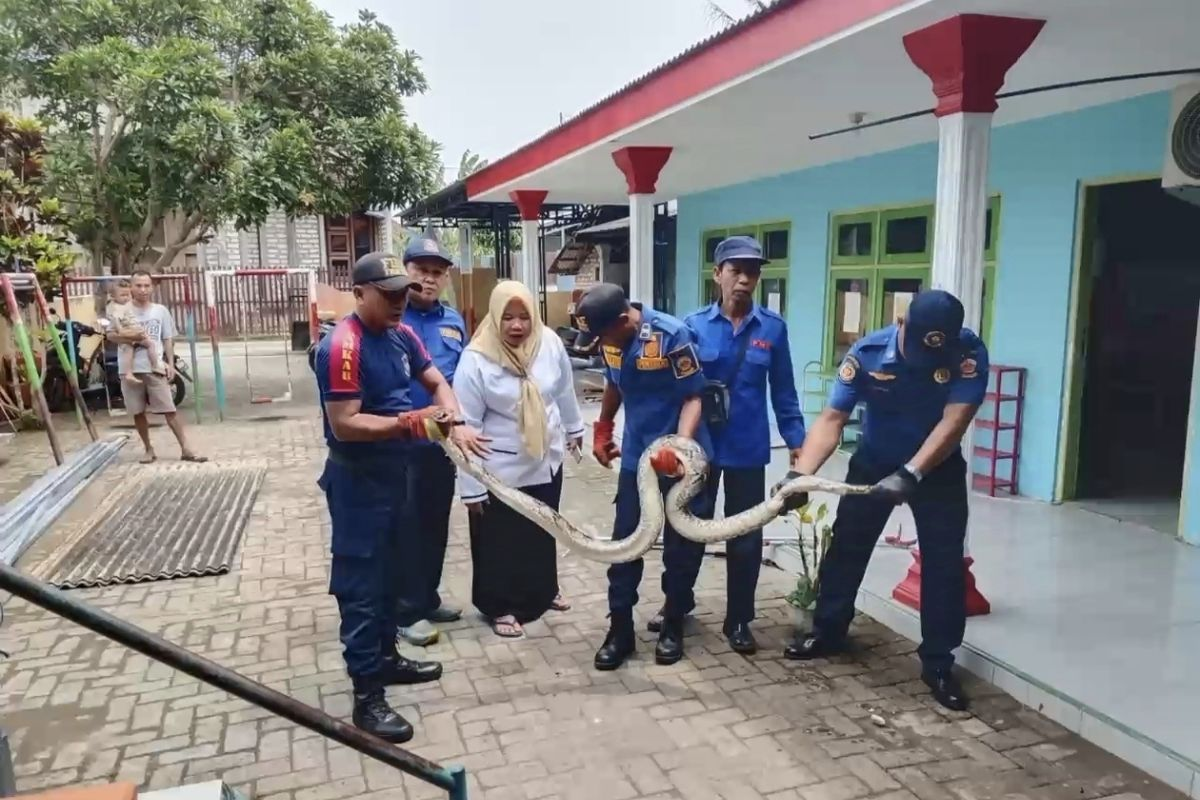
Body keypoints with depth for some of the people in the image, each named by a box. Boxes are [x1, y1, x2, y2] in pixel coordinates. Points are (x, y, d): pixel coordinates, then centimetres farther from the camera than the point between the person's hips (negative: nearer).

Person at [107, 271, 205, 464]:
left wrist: (170, 363, 2)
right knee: (138, 412, 8)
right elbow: (111, 335, -6)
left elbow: (168, 339, 10)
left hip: (155, 368, 0)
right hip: (131, 369, 0)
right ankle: (148, 449, 21)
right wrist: (133, 337, -22)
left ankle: (186, 449, -2)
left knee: (169, 409, -3)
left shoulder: (161, 310, 7)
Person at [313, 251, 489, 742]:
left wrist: (455, 424, -5)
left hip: (396, 469, 8)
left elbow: (437, 382, 13)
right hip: (357, 479, -8)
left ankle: (385, 657, 37)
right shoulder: (342, 346, -22)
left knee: (388, 571, 20)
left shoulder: (401, 335, 3)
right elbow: (344, 426, -25)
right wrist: (411, 422, -25)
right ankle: (366, 696, 9)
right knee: (360, 582, 0)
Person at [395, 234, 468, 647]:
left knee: (436, 524, 16)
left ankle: (428, 597, 32)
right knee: (406, 528, 4)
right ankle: (408, 611, 16)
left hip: (442, 441, 6)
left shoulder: (454, 321, 8)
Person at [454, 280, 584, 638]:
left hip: (546, 458, 5)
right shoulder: (476, 359, -21)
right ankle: (500, 607, 28)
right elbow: (467, 425, -17)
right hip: (500, 467, -5)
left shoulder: (550, 342, -10)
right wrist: (471, 485, -15)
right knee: (500, 539, 8)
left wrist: (574, 428, 21)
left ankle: (543, 591, 44)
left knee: (544, 529, 22)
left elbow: (565, 391, 8)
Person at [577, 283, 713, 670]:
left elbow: (693, 396, -18)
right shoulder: (610, 338, -4)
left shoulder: (672, 335, -22)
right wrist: (602, 430, 18)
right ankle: (620, 628, 16)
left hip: (681, 456, -5)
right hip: (636, 455, 5)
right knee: (625, 540, 5)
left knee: (681, 543, 7)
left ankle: (673, 624, 24)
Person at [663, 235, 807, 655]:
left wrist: (796, 439, 2)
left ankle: (738, 620, 26)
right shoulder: (693, 325, -5)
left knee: (746, 537, 9)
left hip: (748, 449, 0)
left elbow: (783, 391, 3)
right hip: (700, 445, 0)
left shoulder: (773, 327, -3)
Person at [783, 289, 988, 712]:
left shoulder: (970, 352, -27)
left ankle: (938, 662, 11)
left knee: (944, 562, -3)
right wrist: (802, 473, -41)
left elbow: (954, 422, -33)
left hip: (938, 467, -1)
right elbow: (831, 419, -27)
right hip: (873, 462, 1)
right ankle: (828, 631, 28)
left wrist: (910, 474, -44)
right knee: (846, 547, 9)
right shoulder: (867, 352, -26)